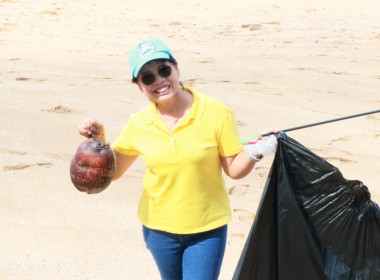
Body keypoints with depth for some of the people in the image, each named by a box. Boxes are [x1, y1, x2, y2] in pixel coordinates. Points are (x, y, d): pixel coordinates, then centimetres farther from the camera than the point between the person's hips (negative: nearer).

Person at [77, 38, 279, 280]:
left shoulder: (216, 113, -12)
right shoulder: (139, 125, -4)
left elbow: (234, 169, -8)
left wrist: (255, 152, -28)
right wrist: (97, 140, -12)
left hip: (207, 229, -3)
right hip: (159, 228, 3)